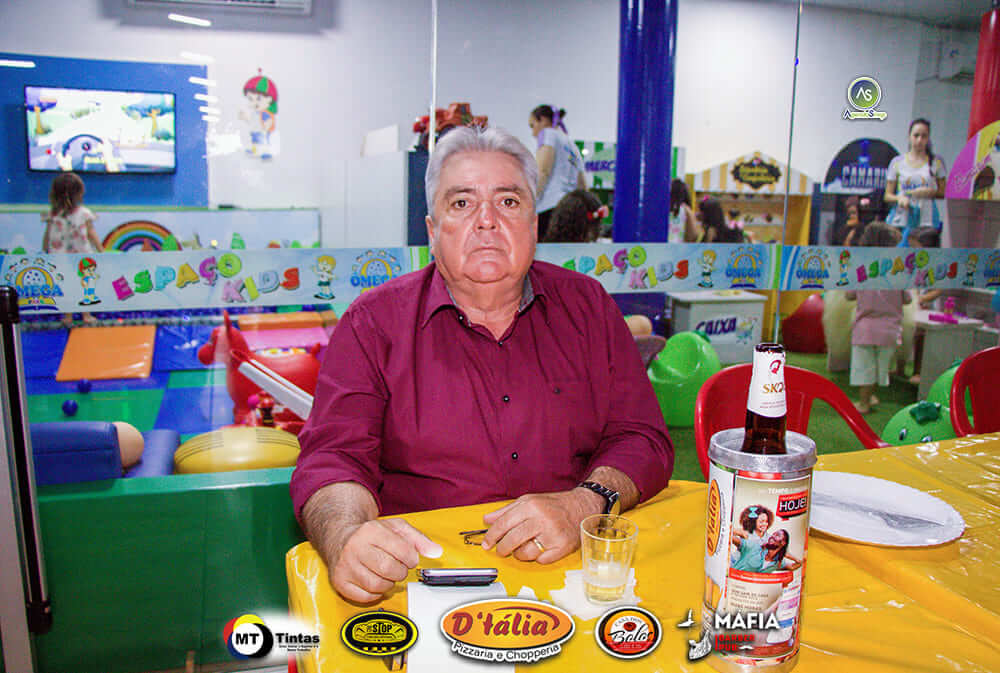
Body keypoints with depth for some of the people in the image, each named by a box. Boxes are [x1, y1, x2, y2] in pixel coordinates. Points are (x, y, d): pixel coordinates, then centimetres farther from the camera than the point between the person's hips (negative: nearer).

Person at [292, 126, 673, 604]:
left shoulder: (587, 306, 7)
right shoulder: (374, 321, 1)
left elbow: (642, 439, 4)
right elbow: (333, 456, -5)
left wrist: (584, 505, -18)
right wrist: (346, 538, -28)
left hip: (572, 574, 0)